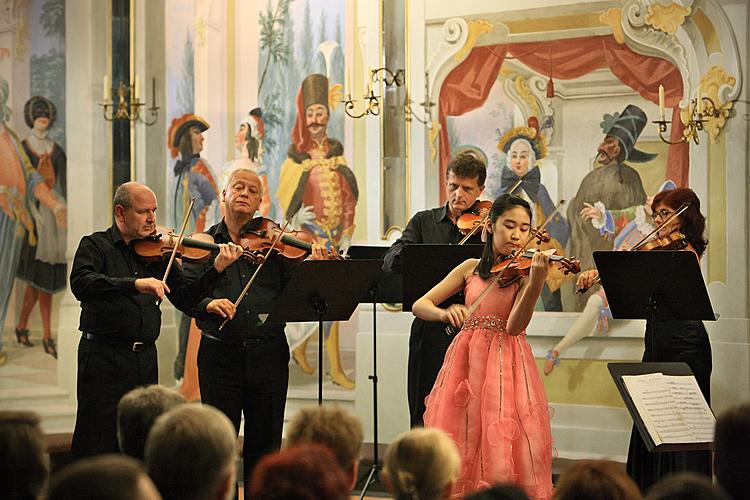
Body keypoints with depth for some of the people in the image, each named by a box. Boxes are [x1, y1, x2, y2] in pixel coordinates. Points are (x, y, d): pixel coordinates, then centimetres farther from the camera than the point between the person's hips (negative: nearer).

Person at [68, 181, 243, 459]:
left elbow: (184, 299, 7)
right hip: (104, 356, -5)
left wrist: (217, 269, -7)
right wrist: (135, 284, -32)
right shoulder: (95, 245, -1)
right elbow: (81, 284, -21)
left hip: (146, 358, 5)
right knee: (96, 445, -4)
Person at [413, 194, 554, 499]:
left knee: (504, 454, -8)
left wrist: (535, 284, -29)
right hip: (466, 363, 3)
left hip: (506, 368, -3)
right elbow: (419, 306, 5)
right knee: (459, 450, 1)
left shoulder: (526, 270, 0)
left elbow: (514, 327, -15)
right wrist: (444, 313, -17)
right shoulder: (471, 268, 8)